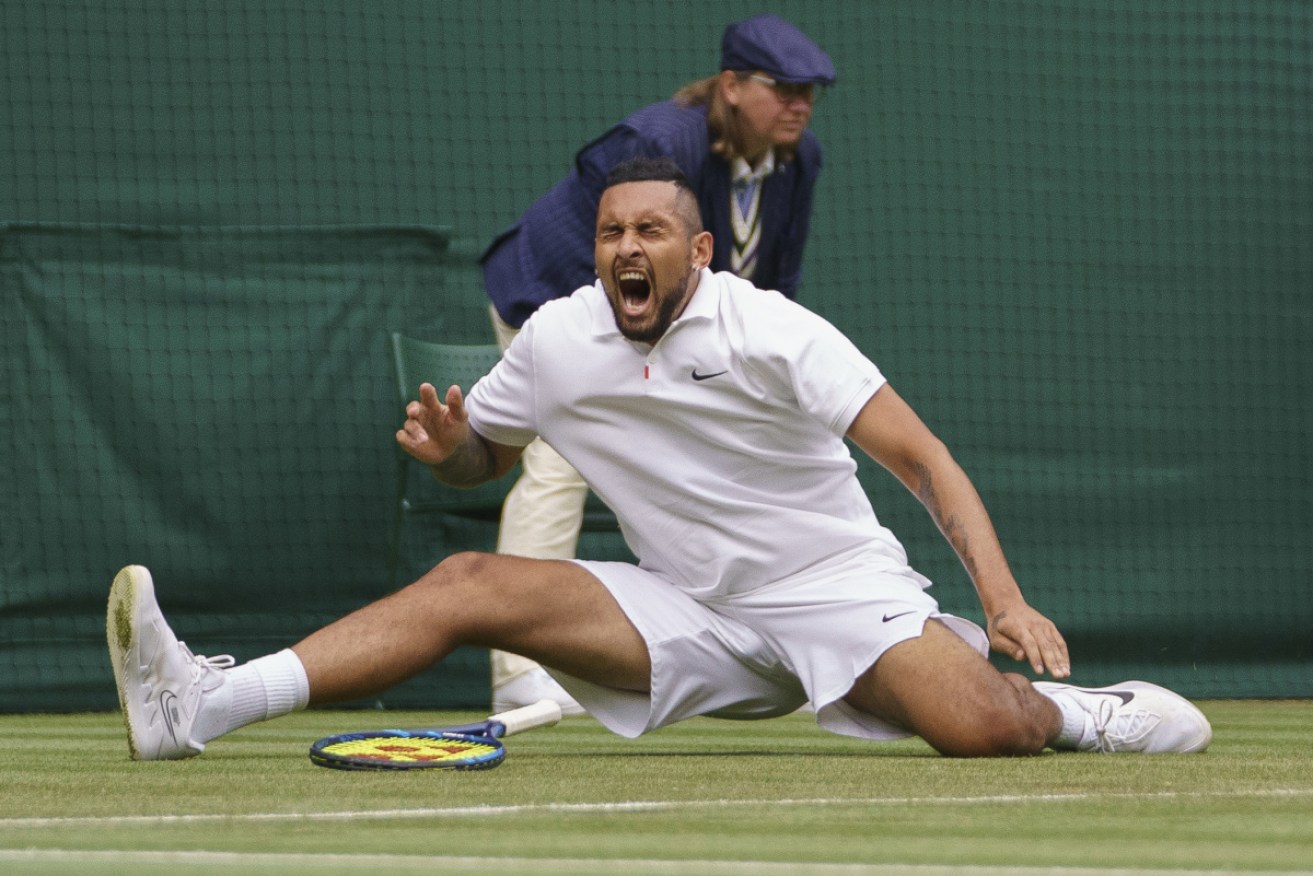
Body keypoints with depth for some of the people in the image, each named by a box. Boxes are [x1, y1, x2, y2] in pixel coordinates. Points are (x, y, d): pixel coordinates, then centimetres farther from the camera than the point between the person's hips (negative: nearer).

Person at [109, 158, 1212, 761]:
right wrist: (449, 443, -9)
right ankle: (202, 704, -24)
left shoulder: (770, 331, -13)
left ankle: (1068, 708, 4)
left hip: (835, 587, -4)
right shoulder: (557, 340, 1)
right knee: (469, 583, -14)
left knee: (981, 727, -33)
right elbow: (482, 458, 17)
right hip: (689, 614, 4)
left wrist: (1007, 601, -28)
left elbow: (923, 459, -16)